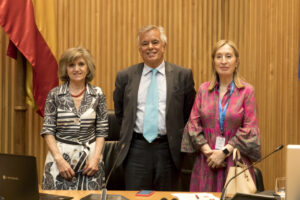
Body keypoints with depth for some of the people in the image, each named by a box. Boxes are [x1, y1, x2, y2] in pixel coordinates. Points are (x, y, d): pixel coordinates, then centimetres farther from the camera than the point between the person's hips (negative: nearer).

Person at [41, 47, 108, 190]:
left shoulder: (97, 94, 3)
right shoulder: (54, 95, 1)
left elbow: (102, 130, 5)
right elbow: (47, 131, 0)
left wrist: (96, 157, -7)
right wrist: (59, 159, -10)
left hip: (90, 157, 1)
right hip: (61, 155, 0)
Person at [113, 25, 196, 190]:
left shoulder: (183, 75, 1)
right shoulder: (125, 76, 4)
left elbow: (189, 112, 9)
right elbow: (119, 112, 18)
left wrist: (177, 137, 7)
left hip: (168, 150, 0)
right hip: (136, 150, 1)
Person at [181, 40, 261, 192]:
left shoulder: (247, 91, 0)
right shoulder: (203, 89, 7)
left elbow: (249, 129, -5)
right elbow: (193, 123, 4)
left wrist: (224, 152, -11)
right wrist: (207, 151, -9)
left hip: (235, 161, -2)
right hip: (207, 161, 2)